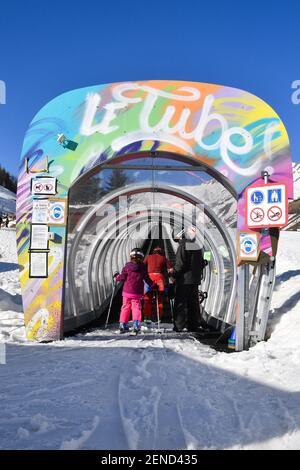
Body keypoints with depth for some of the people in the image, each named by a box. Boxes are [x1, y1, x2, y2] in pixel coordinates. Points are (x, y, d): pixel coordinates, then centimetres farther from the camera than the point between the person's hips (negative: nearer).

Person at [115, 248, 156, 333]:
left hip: (127, 292, 1)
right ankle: (136, 323, -11)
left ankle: (123, 325, 12)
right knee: (136, 307, 5)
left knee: (125, 307, 10)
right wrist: (153, 285, 17)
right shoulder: (143, 268, -1)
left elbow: (122, 277, 1)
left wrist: (117, 276, 20)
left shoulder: (127, 266, -3)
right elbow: (147, 279, 4)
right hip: (137, 293, 0)